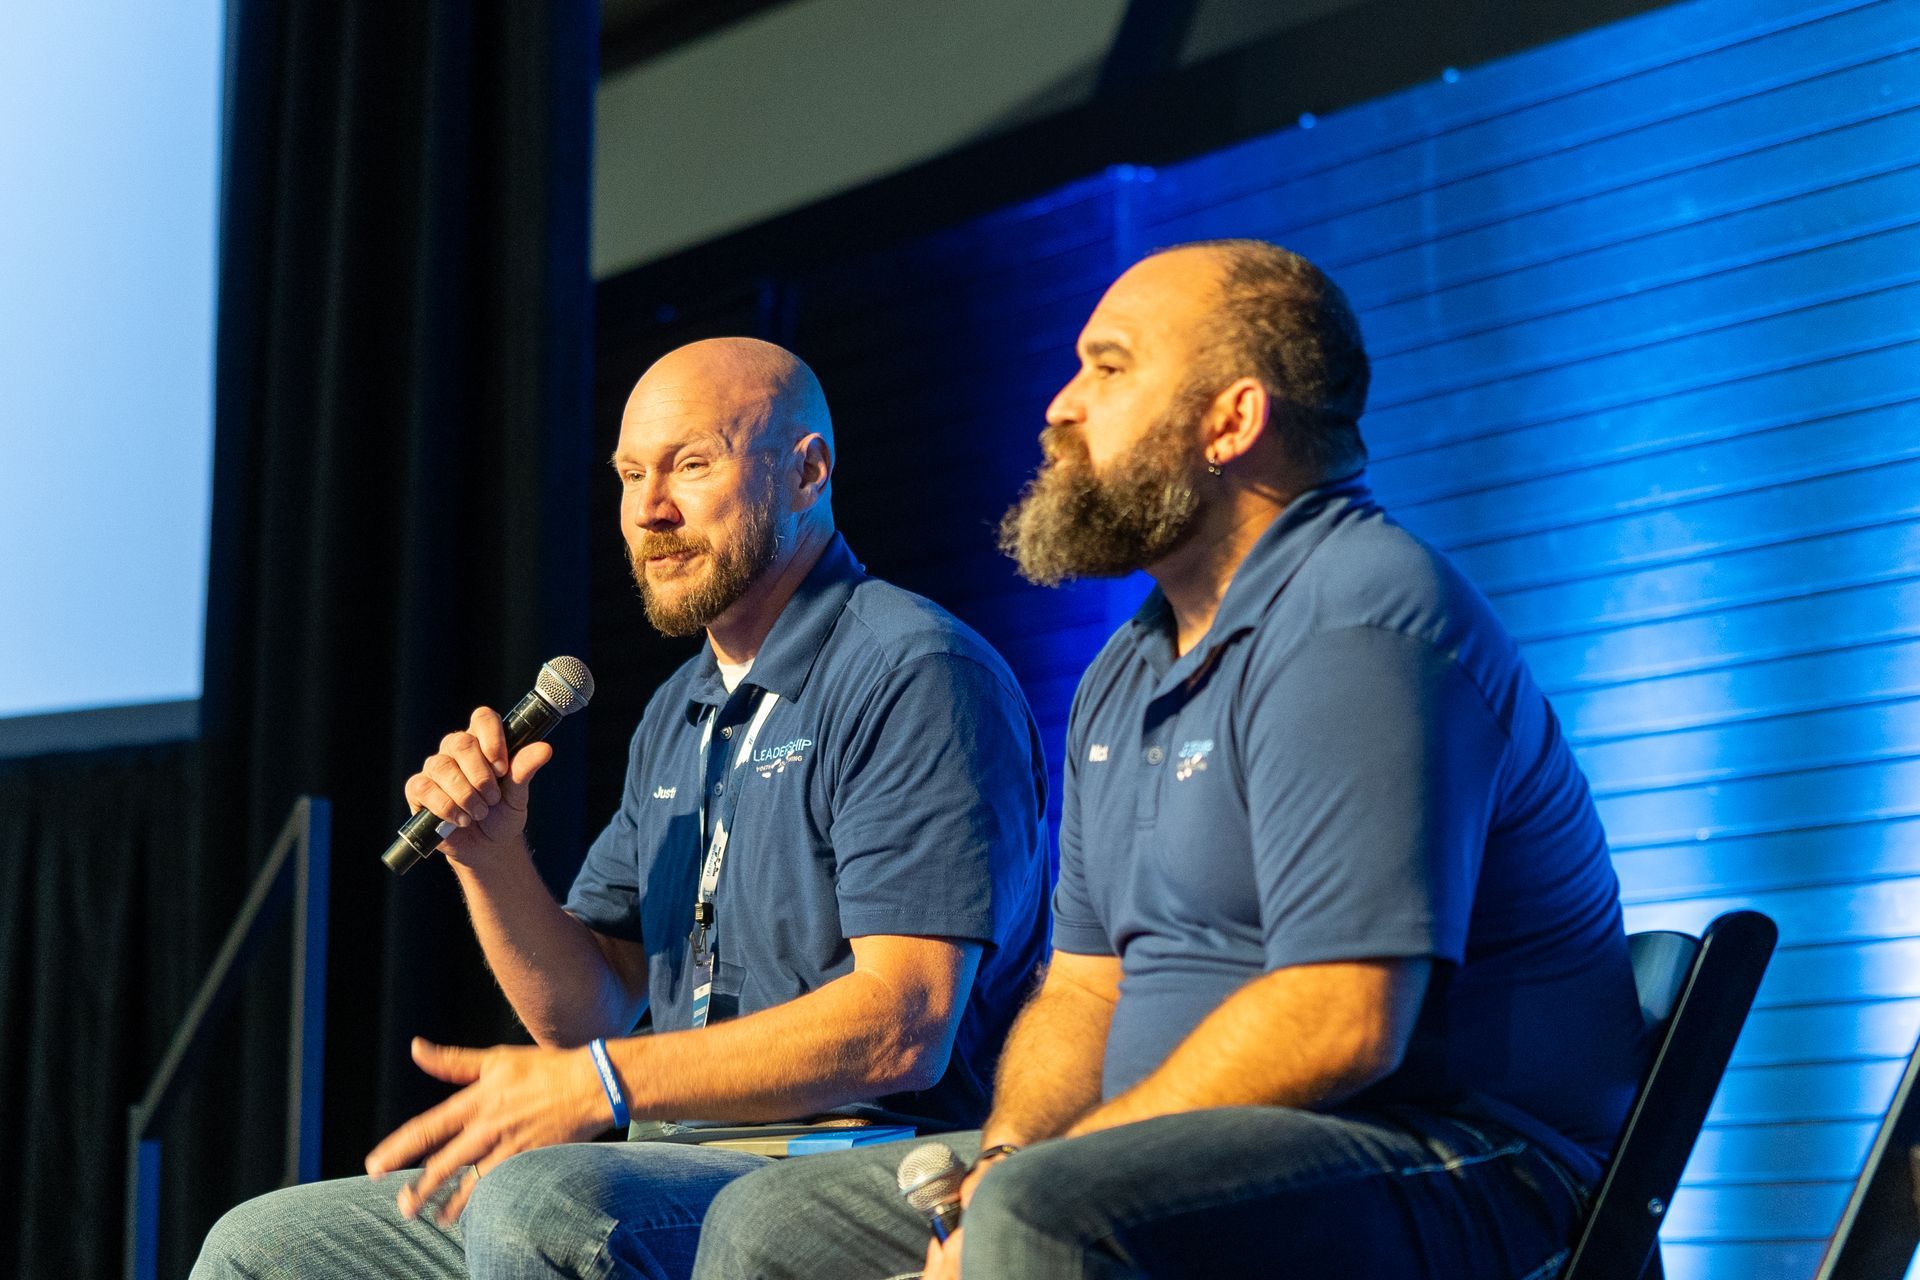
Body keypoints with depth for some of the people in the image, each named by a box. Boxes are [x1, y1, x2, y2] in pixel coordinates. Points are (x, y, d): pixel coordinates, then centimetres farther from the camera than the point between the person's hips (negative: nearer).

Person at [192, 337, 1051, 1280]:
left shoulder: (913, 676, -9)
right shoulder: (676, 717, 21)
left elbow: (902, 1028, -19)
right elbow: (584, 1013, 19)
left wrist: (600, 1084, -22)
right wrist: (489, 860, 0)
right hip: (680, 1172, 8)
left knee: (537, 1201, -36)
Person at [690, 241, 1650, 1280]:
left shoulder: (1358, 621, -13)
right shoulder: (1126, 677, 19)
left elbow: (1340, 1023, -23)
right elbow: (1083, 987, 18)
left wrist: (1028, 1180, -18)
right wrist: (1003, 1157, -4)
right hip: (1201, 1153, 9)